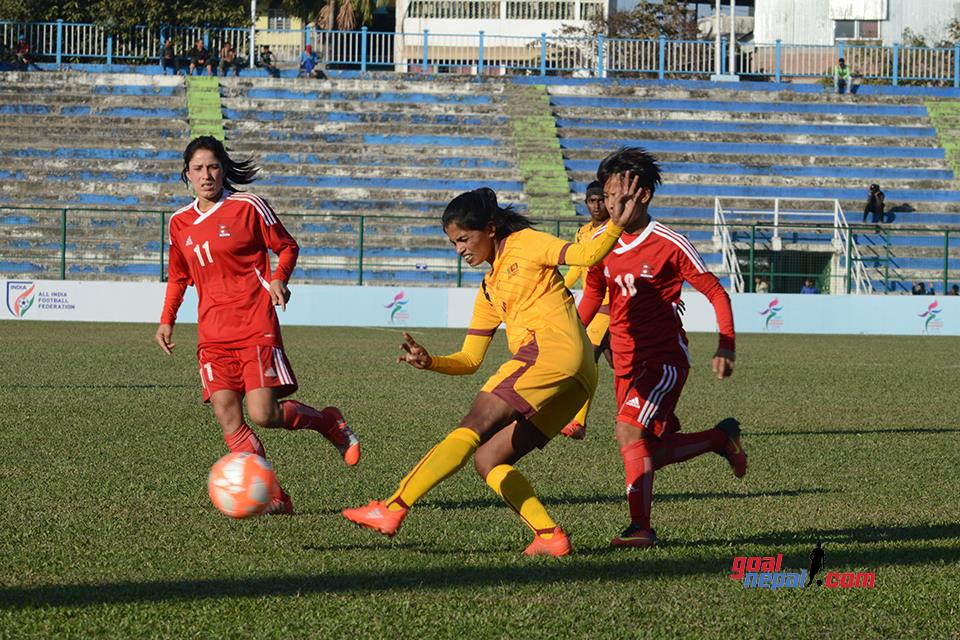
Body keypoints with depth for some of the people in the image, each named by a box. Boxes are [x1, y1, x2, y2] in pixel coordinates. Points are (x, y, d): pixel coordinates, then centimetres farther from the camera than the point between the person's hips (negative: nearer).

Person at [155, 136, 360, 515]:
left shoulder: (247, 207, -1)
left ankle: (328, 423, 15)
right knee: (227, 417, -9)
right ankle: (272, 497, -5)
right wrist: (167, 319, 16)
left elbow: (287, 247, 7)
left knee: (263, 414, -14)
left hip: (255, 327, -5)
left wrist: (278, 279, -12)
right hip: (213, 335, 5)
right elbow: (178, 277, 27)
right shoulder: (180, 223, 13)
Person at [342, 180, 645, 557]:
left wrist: (616, 226, -23)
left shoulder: (525, 244, 9)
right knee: (487, 461, 4)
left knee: (474, 426, -18)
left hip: (552, 349, -9)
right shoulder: (489, 290, 30)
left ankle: (392, 510, -27)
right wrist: (429, 362, 8)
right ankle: (549, 536, -9)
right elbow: (470, 360, 26)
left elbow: (586, 255, -5)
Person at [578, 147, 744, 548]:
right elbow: (592, 294, 21)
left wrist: (726, 349, -15)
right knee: (649, 452, 8)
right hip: (626, 362, 7)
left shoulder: (670, 245, -12)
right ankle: (721, 438, 34)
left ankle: (641, 528, -27)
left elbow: (716, 294, -6)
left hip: (666, 358, -7)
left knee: (629, 429, -27)